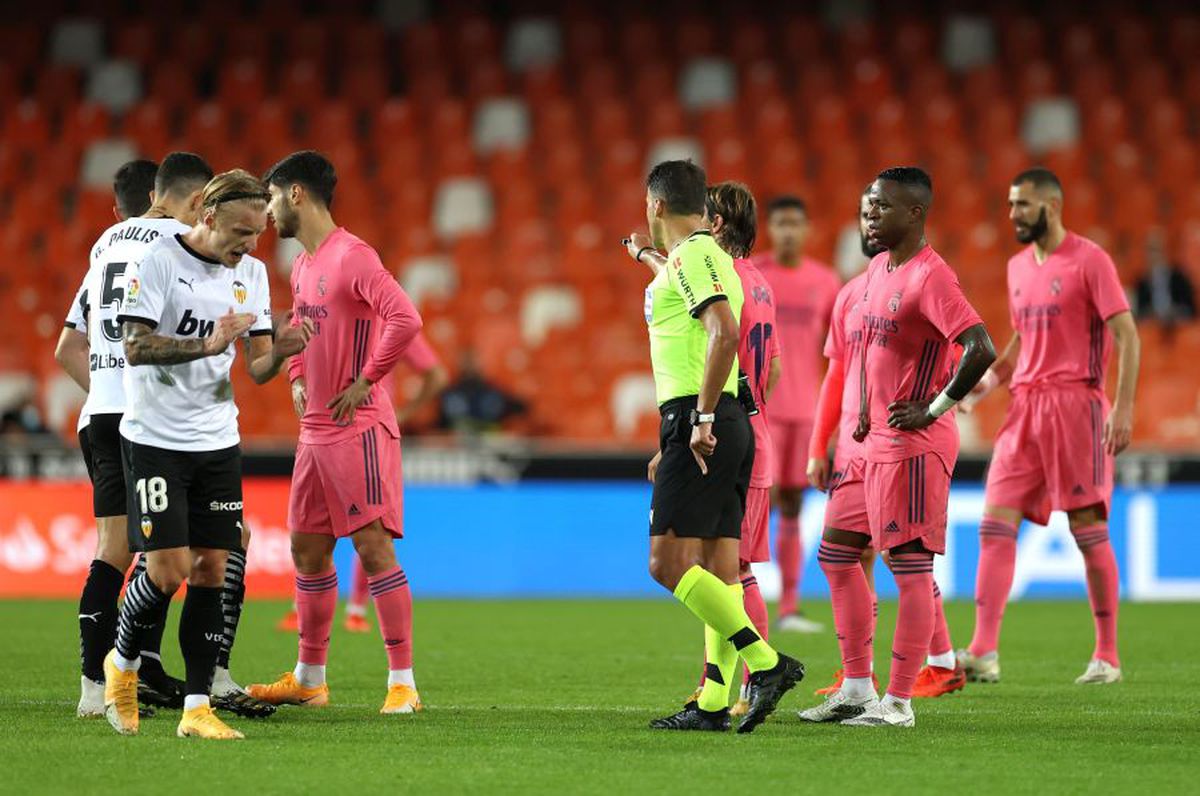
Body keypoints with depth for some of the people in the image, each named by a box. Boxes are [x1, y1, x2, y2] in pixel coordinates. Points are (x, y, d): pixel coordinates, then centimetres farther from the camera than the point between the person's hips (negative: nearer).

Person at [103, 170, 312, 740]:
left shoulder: (251, 273, 7)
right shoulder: (156, 263, -12)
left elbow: (257, 368, 9)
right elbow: (135, 347, -19)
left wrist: (279, 350, -14)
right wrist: (208, 344, -30)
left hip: (218, 441, 6)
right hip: (155, 438, -6)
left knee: (212, 568, 0)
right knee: (168, 568, -11)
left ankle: (197, 708, 3)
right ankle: (122, 663, 17)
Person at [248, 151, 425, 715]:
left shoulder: (351, 257, -15)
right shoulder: (302, 265, 15)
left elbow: (405, 319, -26)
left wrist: (365, 380, -19)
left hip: (359, 427, -9)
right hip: (315, 430, 10)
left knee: (373, 546, -11)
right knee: (308, 549, 13)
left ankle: (403, 683, -9)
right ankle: (309, 678, 22)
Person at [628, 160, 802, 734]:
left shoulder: (691, 256, -10)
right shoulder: (709, 257, 21)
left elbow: (724, 332, -24)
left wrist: (701, 418, -23)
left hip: (700, 425, -10)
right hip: (725, 425, 10)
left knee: (669, 563, -12)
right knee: (719, 570, 6)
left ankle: (767, 663, -18)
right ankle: (714, 703, 4)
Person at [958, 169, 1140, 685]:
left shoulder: (1089, 260, -6)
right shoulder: (1018, 267, 16)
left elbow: (1126, 336, -9)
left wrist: (1123, 407, -18)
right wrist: (988, 382, 10)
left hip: (1075, 403, -7)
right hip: (1025, 406, 7)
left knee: (1088, 530, -2)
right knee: (996, 522, -5)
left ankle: (1107, 657, 7)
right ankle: (984, 653, -10)